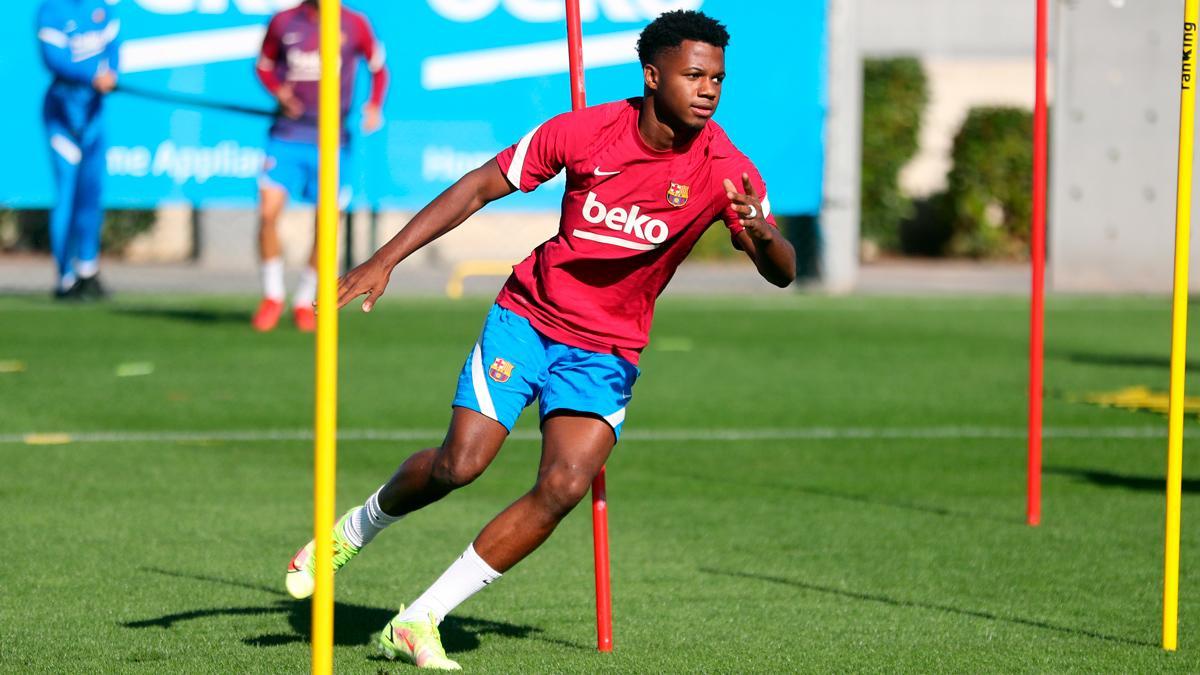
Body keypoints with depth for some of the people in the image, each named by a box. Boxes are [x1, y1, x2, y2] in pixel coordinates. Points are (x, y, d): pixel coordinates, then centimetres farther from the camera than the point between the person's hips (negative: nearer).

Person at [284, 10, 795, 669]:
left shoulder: (726, 171, -12)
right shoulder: (584, 130, -13)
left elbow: (781, 273, -13)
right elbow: (479, 187, -4)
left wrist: (761, 235, -38)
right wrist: (385, 260, -9)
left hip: (607, 353, 1)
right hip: (528, 316, -1)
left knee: (565, 486, -18)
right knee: (461, 462, -15)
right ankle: (356, 528, 20)